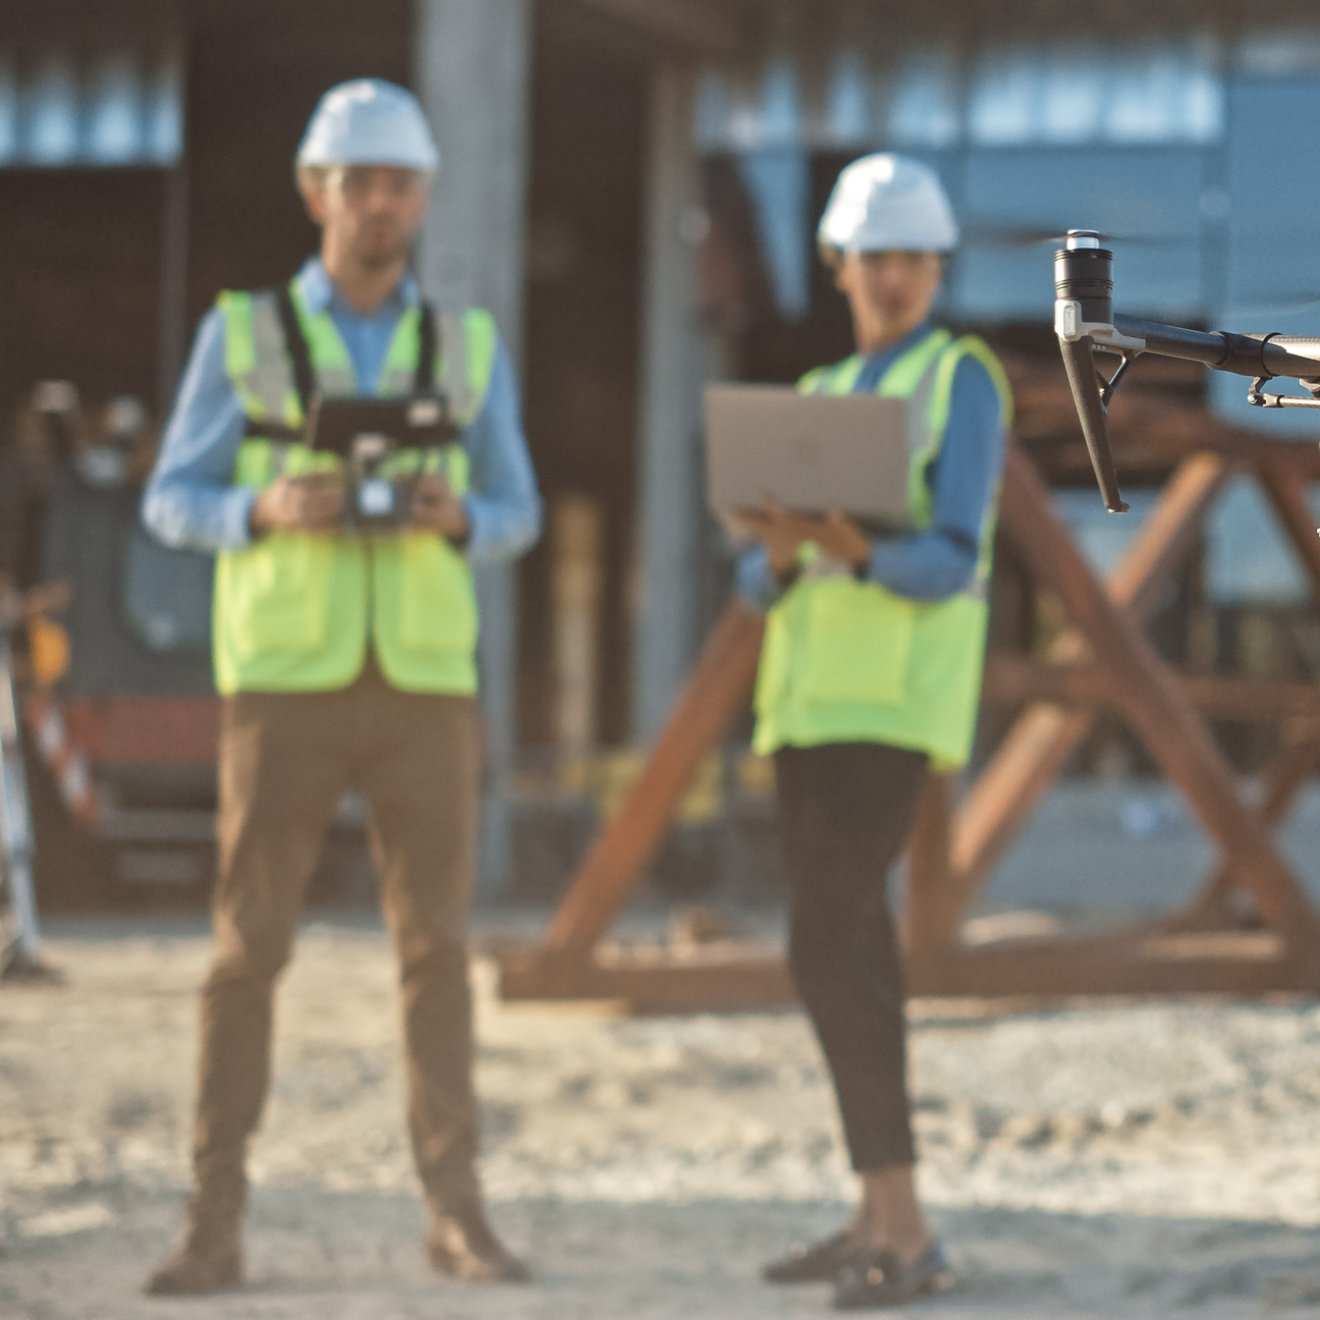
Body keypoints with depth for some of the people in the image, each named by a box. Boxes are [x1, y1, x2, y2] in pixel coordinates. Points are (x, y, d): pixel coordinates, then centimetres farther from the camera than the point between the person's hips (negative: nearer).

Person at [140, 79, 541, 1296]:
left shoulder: (470, 349, 9)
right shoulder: (241, 334, 3)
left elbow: (517, 517, 9)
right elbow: (174, 504, 2)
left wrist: (455, 519, -15)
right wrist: (268, 511, -20)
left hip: (425, 683, 2)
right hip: (283, 680, -2)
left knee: (436, 947, -1)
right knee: (249, 948, -3)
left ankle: (458, 1215, 6)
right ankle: (216, 1227, 1)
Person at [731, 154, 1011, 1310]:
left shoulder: (966, 381, -4)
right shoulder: (818, 399, 19)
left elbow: (951, 563, -14)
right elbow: (761, 582, 11)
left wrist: (858, 553, -34)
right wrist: (781, 552, -14)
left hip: (900, 692, -8)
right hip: (810, 690, 8)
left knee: (827, 945, -18)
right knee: (848, 950, 9)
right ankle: (880, 1219, 16)